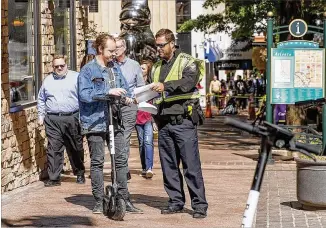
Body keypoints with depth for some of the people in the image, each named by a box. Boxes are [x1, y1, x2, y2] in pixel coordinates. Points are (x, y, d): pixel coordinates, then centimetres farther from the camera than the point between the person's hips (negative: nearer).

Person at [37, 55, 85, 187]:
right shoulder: (48, 80, 16)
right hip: (52, 120, 2)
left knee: (76, 149, 7)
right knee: (53, 149, -5)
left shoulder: (76, 77, 5)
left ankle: (80, 174, 24)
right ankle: (54, 178, -2)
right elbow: (41, 100, 24)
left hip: (73, 119, -2)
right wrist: (41, 116, 15)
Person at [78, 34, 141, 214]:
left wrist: (127, 97, 0)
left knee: (121, 159, 4)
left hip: (114, 121, 6)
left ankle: (124, 199, 10)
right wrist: (108, 92, -24)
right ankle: (99, 201, 9)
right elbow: (84, 94, -18)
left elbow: (124, 87, 23)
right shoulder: (88, 70, -7)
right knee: (97, 162, 2)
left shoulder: (115, 68, 13)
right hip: (95, 122, -6)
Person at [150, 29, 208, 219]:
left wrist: (166, 86, -31)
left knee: (191, 165, -7)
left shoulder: (187, 62, 0)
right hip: (164, 122, 7)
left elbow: (189, 81, -19)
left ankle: (200, 205, -4)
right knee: (169, 165, 8)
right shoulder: (156, 67, 20)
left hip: (184, 120, -6)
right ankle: (176, 201, 17)